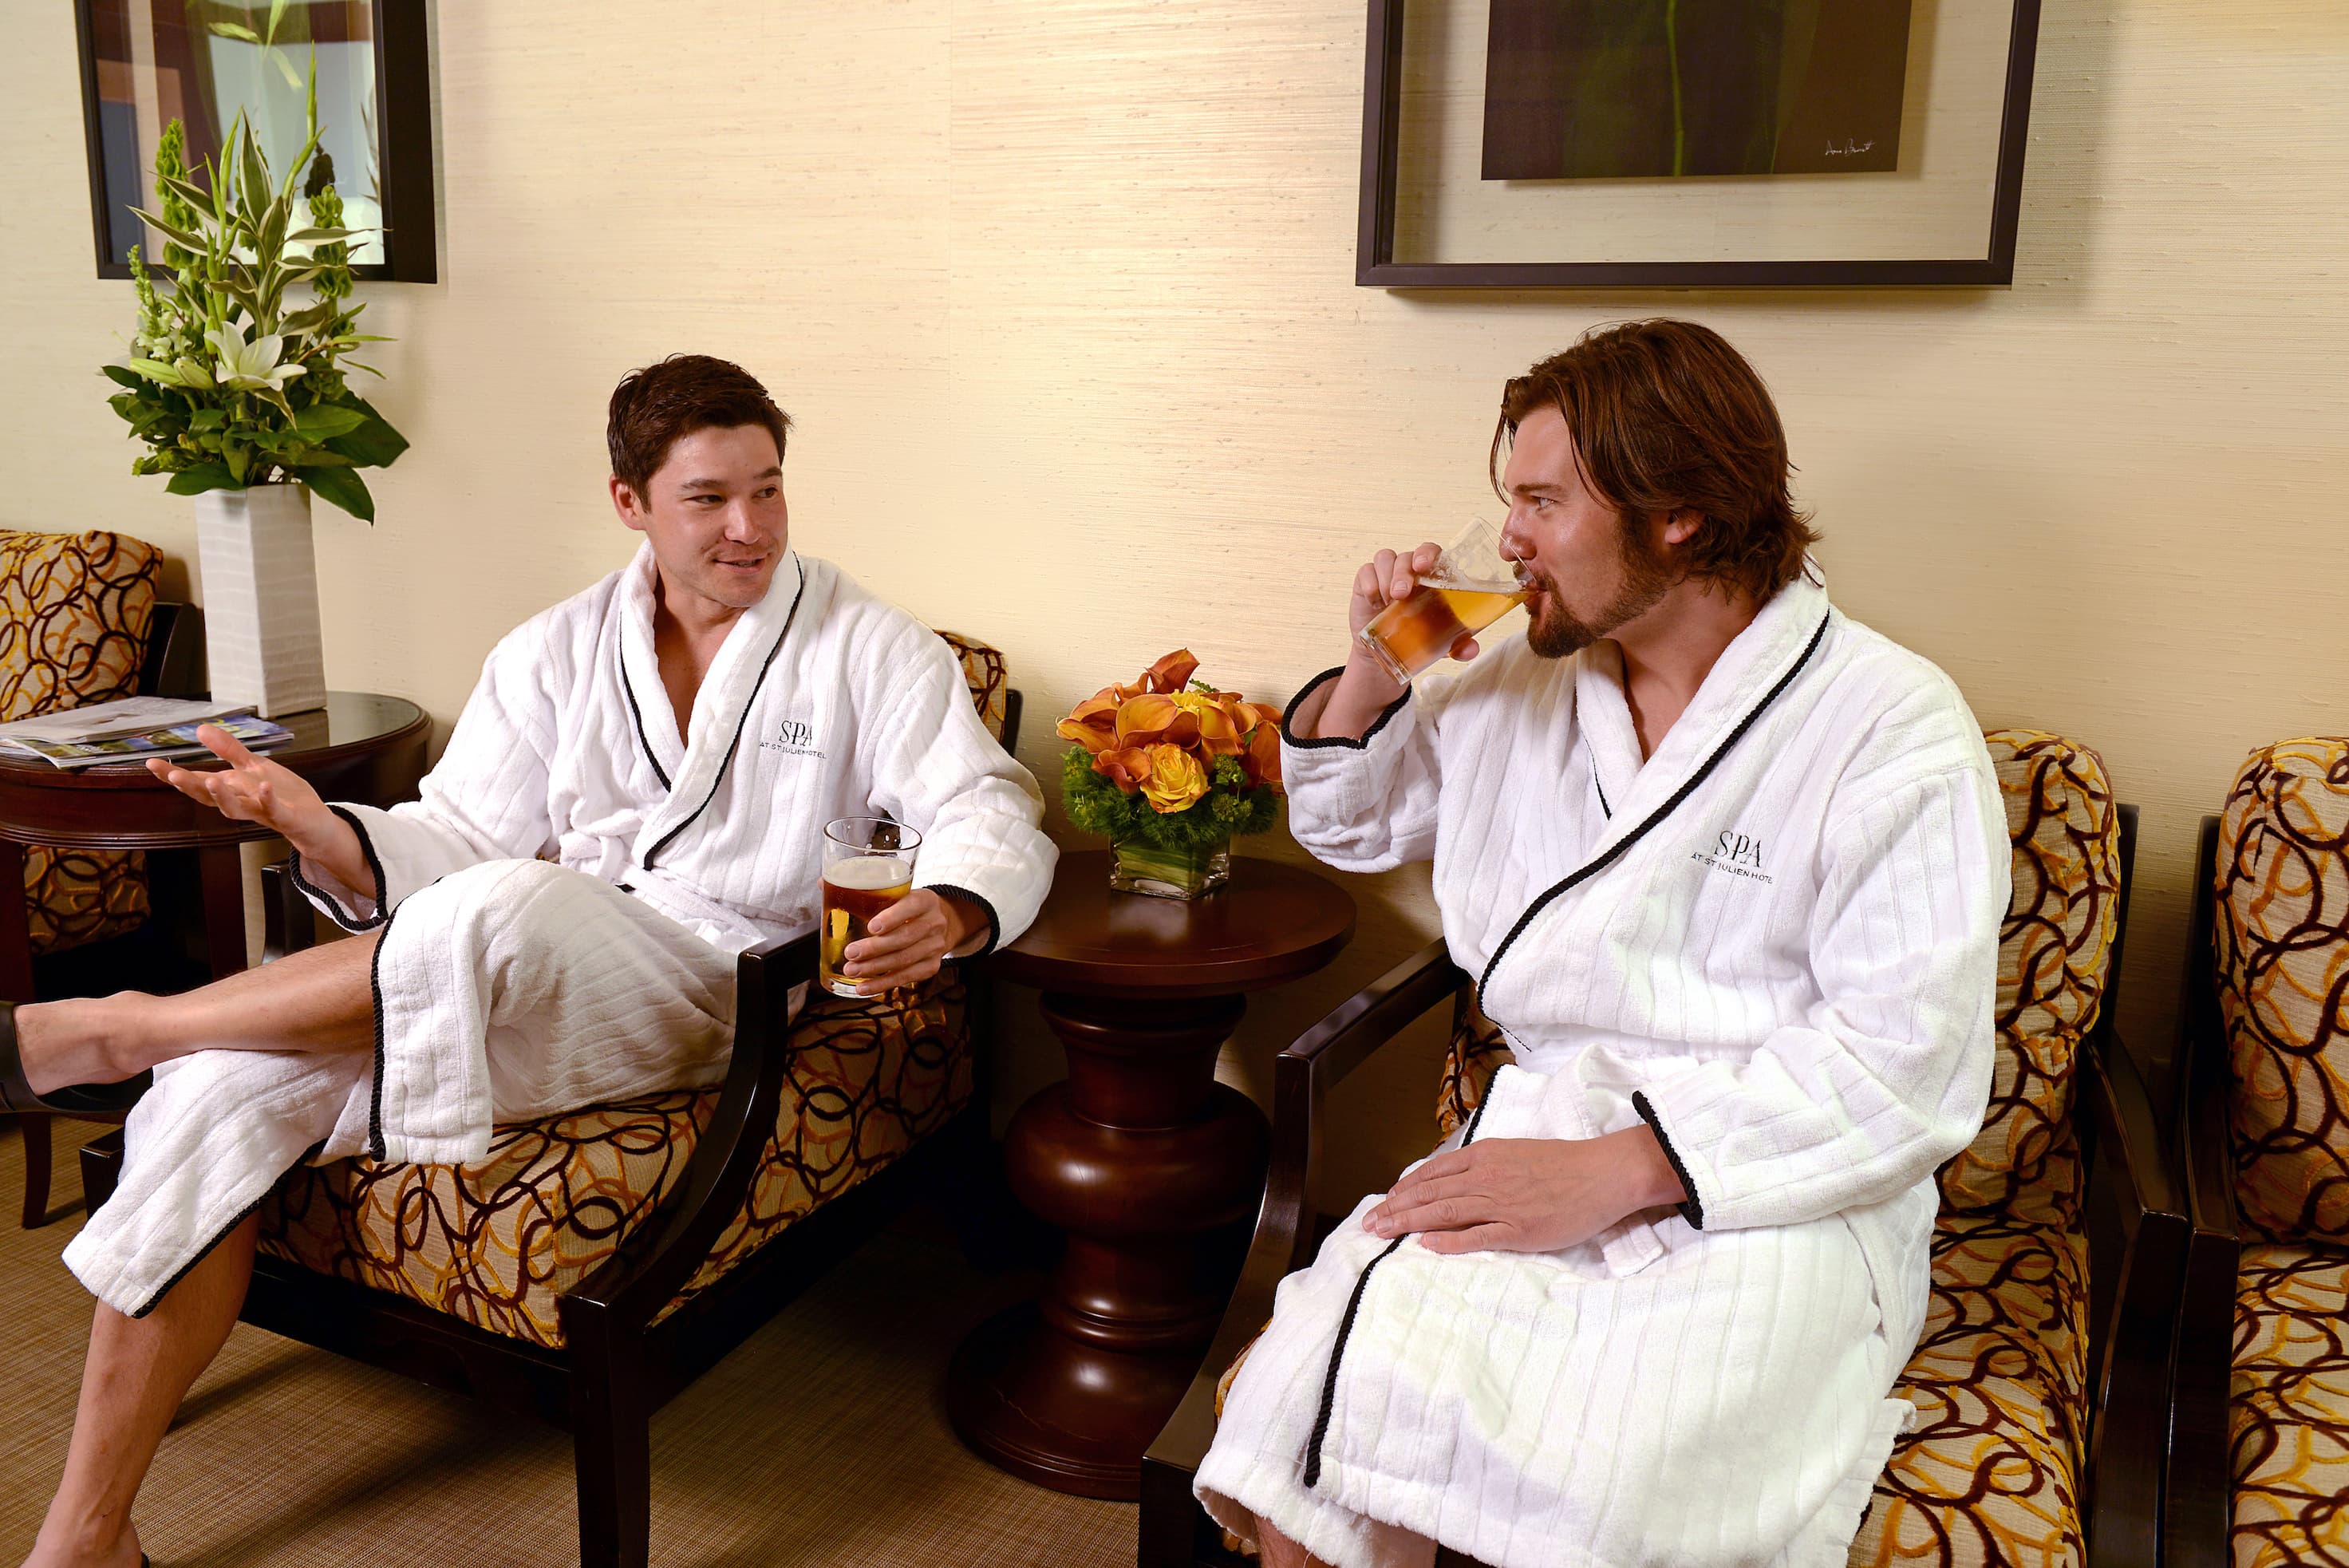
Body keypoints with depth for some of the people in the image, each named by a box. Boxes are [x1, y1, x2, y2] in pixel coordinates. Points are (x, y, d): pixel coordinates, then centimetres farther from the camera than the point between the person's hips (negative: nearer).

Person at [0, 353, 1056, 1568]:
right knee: (224, 1080, -19)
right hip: (524, 964, 4)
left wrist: (947, 913, -32)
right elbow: (457, 840, 8)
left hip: (718, 996, -4)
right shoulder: (556, 653, 13)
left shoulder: (866, 648, 2)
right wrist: (320, 829, -13)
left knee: (505, 908, -36)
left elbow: (991, 808, -8)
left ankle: (97, 1031, -15)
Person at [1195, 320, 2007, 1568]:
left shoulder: (1894, 729, -7)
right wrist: (1372, 669, 6)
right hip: (1541, 1133, 4)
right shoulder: (1525, 683, 13)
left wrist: (1611, 1172, -21)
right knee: (1301, 1458, -22)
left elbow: (1903, 1066, -14)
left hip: (1773, 1195, -3)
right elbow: (1348, 822, 26)